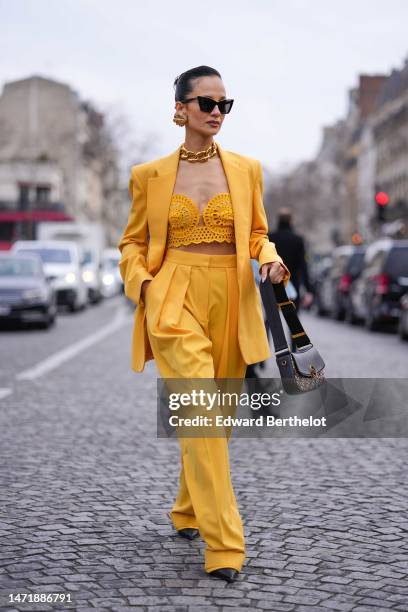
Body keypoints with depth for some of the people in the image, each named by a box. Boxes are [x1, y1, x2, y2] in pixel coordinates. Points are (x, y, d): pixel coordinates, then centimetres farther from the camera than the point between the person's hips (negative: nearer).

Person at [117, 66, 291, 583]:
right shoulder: (148, 175, 5)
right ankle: (224, 544, -11)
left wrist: (269, 258, -6)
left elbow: (257, 234, 16)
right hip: (175, 302, -3)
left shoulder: (246, 169, 9)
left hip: (231, 303, 3)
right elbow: (133, 243, 11)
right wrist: (141, 283, -8)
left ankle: (188, 511, 34)